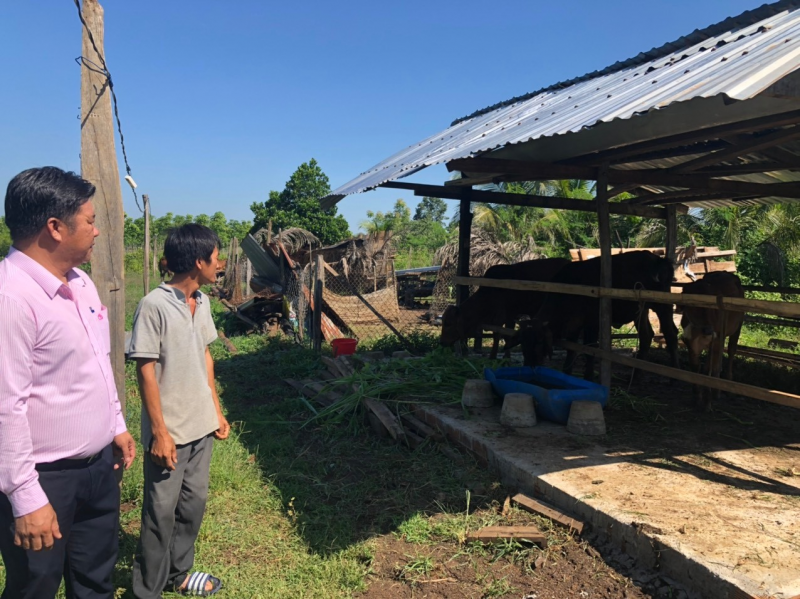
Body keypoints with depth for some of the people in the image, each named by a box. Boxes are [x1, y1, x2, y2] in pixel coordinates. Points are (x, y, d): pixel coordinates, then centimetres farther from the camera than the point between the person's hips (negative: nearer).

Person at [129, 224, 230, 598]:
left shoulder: (202, 302, 4)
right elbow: (146, 371, -17)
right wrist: (159, 431, -16)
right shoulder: (154, 306, -19)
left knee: (194, 503, 18)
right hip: (170, 431, -7)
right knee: (161, 512, 7)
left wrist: (216, 410, 13)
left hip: (201, 425, 7)